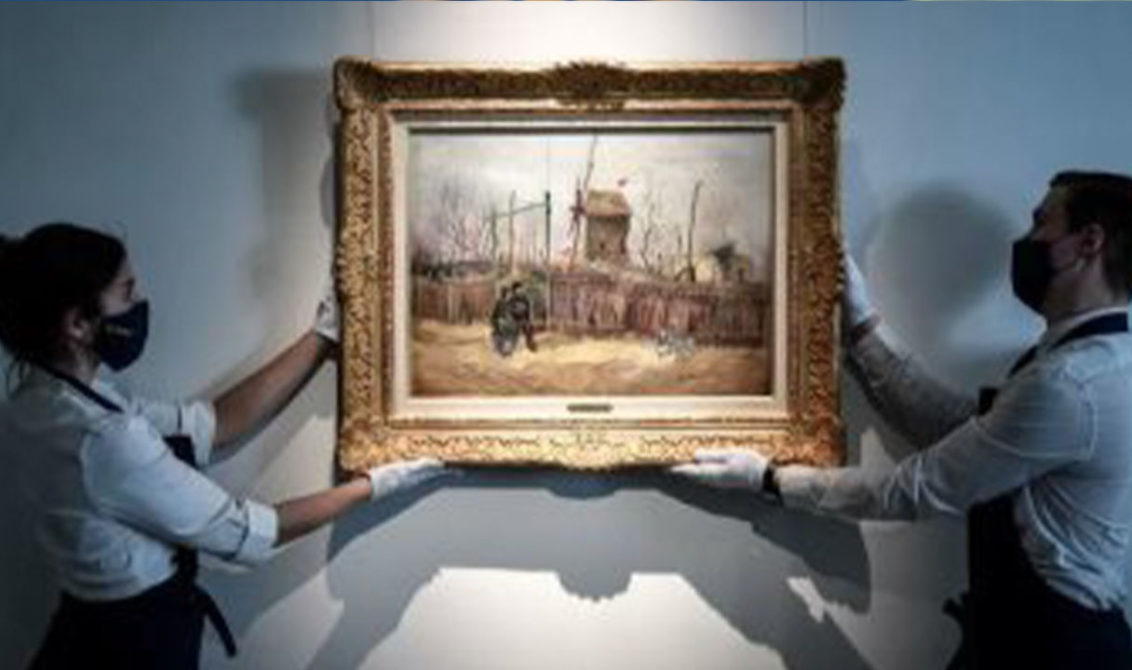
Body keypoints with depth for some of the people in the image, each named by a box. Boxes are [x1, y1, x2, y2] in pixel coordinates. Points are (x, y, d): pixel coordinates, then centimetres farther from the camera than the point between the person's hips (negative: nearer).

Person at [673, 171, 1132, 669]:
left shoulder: (1068, 384, -25)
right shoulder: (1086, 360, 6)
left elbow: (914, 490, -20)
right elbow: (945, 424, 3)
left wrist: (769, 479, -12)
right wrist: (860, 322, 4)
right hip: (1023, 623, 8)